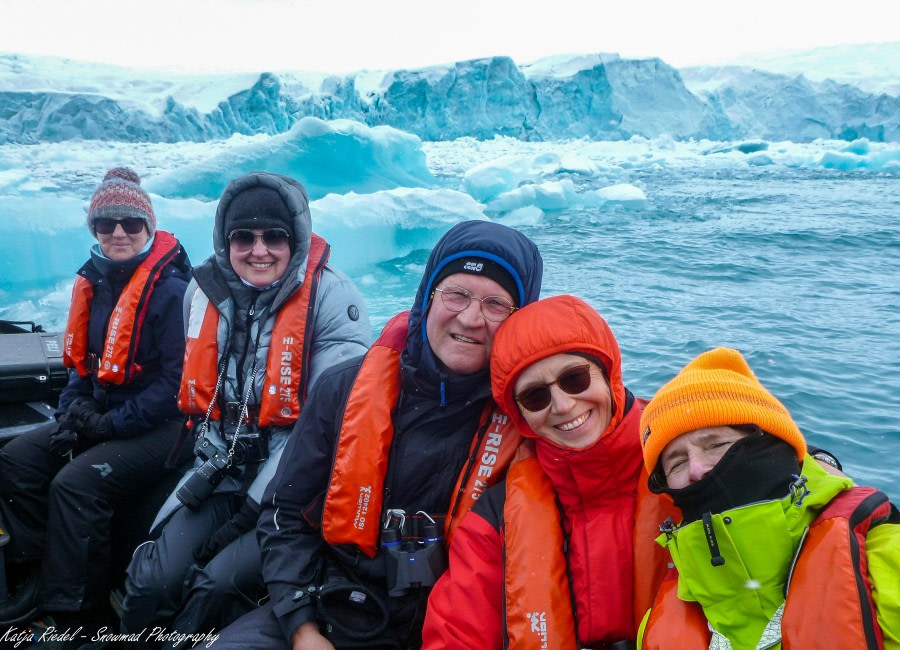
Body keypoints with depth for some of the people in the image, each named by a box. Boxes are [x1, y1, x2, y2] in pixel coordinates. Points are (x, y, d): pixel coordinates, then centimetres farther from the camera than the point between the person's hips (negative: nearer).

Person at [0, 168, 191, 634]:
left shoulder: (171, 290, -17)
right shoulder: (94, 284, 8)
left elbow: (178, 381, -20)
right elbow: (83, 359, 16)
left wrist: (113, 423, -19)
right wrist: (71, 412, 0)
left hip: (159, 426, -9)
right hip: (100, 415, 9)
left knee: (75, 483, -25)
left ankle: (72, 616, -10)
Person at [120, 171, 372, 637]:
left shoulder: (331, 298, -14)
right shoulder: (205, 290, 5)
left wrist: (258, 504, -15)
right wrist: (212, 463, 6)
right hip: (223, 474, 5)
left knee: (219, 586, -22)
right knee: (150, 582, -11)